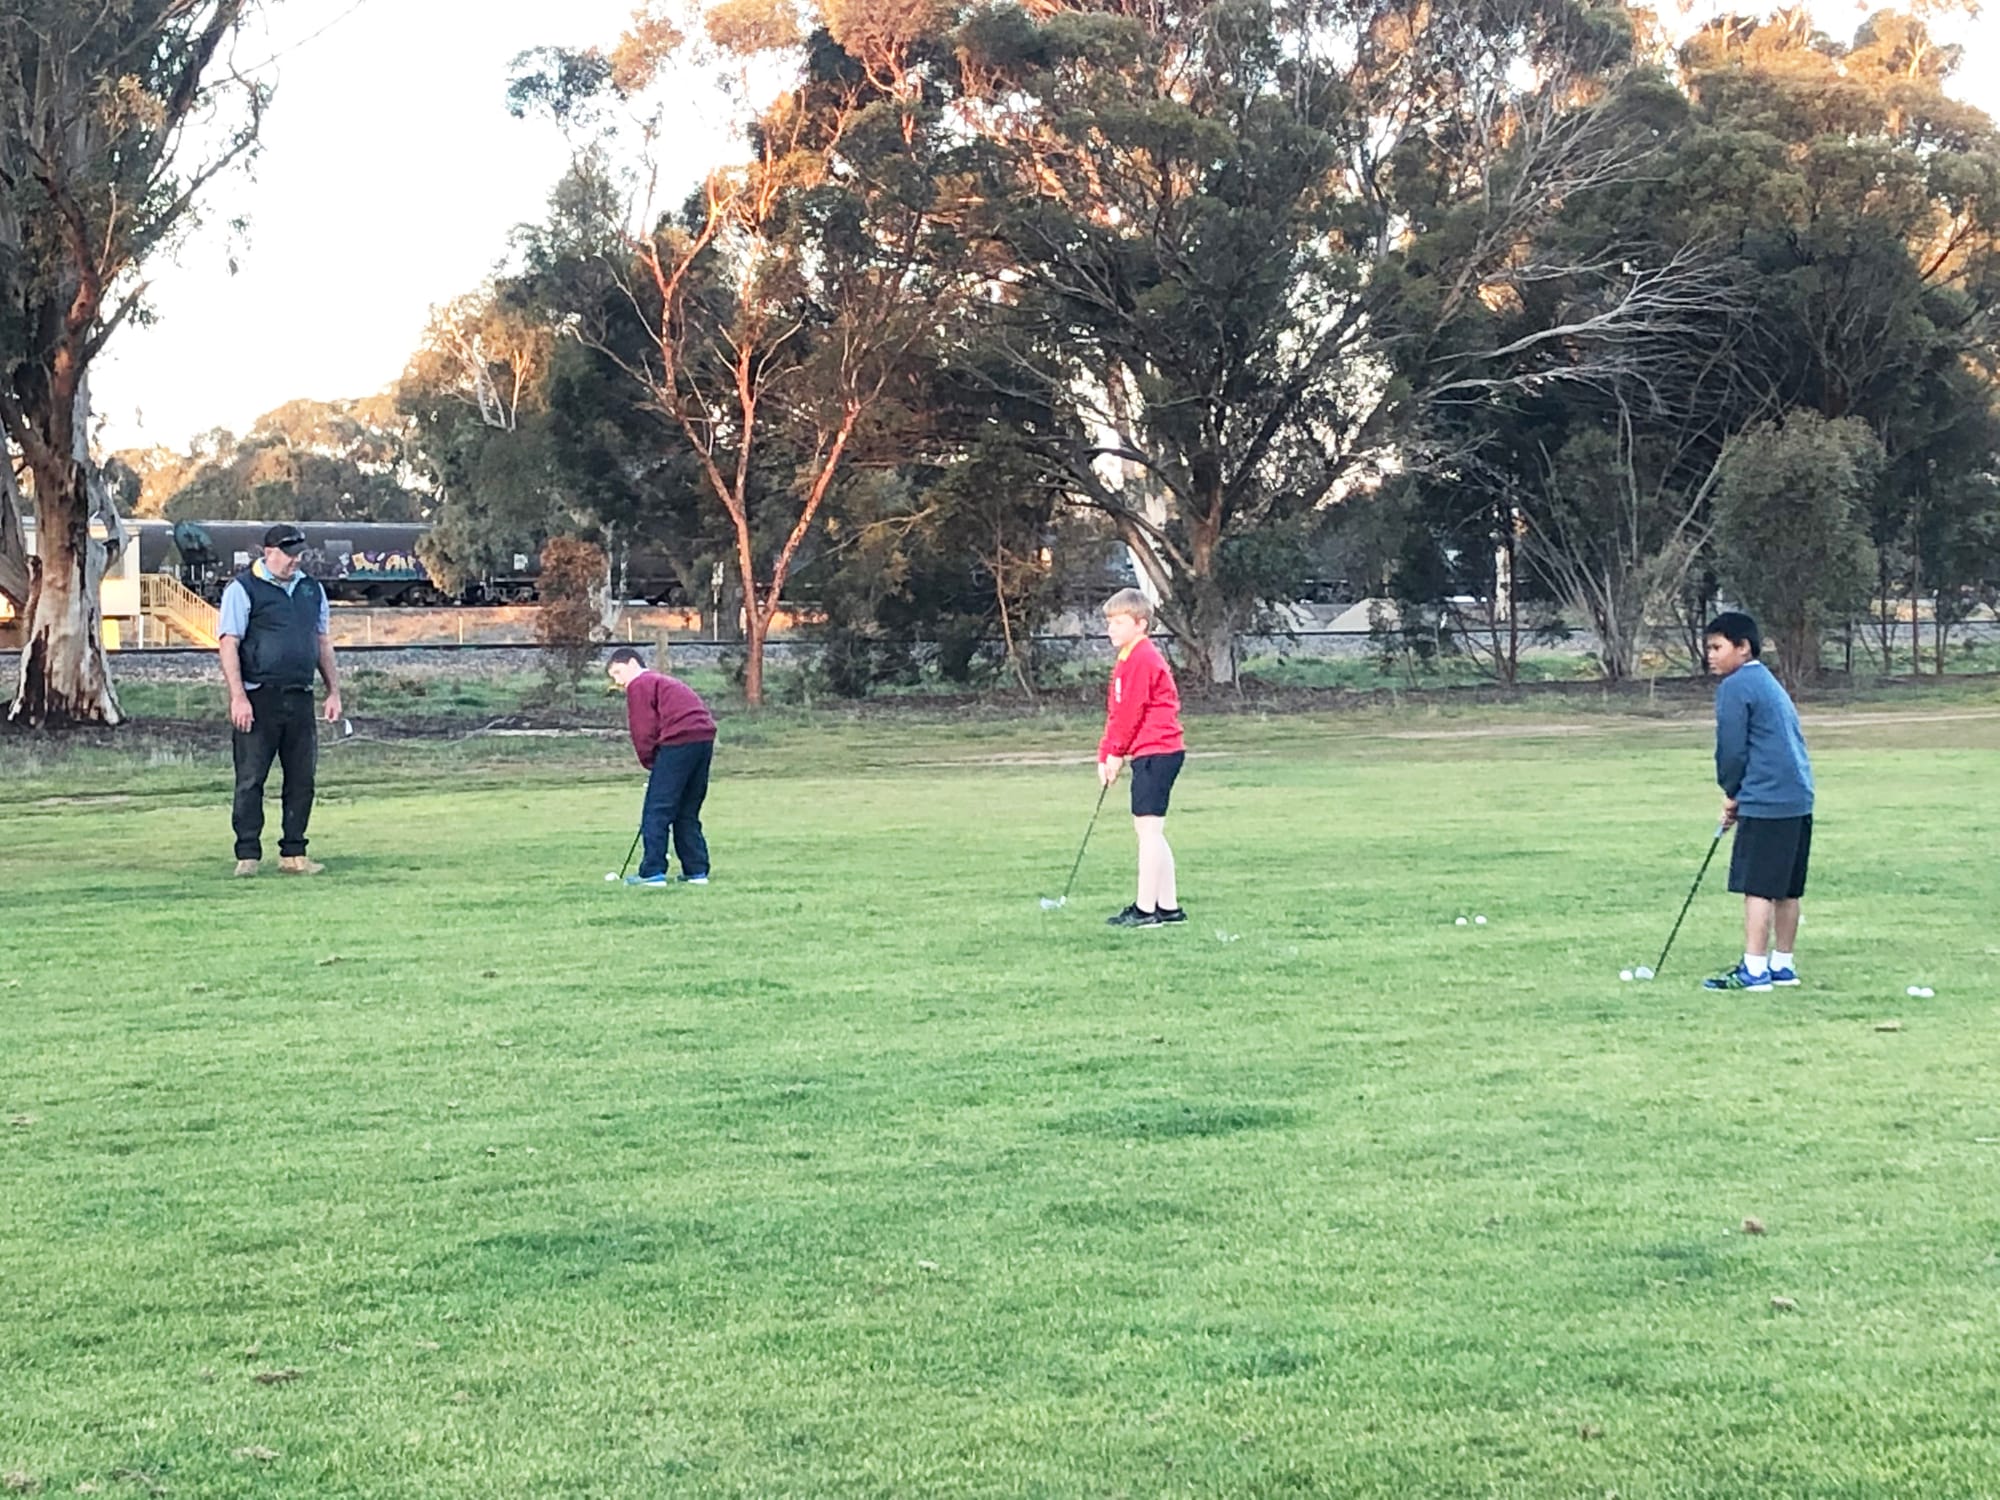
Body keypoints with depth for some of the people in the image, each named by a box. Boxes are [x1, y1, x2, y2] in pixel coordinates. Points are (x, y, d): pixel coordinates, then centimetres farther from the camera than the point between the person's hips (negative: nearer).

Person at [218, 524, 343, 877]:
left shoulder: (311, 589, 16)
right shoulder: (242, 589, -3)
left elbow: (323, 641, 22)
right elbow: (229, 644, -8)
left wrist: (334, 691, 16)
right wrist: (238, 697, -16)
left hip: (301, 698, 6)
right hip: (259, 699, -6)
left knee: (302, 779, 5)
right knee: (250, 779, -4)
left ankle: (293, 854, 12)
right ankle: (248, 856, 0)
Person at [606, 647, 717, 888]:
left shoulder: (639, 685, 4)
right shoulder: (665, 682, 31)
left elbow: (644, 731, -5)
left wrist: (650, 762, 7)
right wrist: (658, 765, 18)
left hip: (679, 742, -9)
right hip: (705, 738, 9)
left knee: (656, 811, -3)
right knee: (687, 813, 17)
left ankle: (653, 873, -7)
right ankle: (696, 871, 15)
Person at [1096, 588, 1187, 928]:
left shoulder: (1141, 659, -14)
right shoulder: (1131, 658, 20)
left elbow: (1130, 711, -16)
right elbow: (1116, 713, 20)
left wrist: (1115, 753, -8)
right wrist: (1106, 756, 14)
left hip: (1155, 752, -11)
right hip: (1151, 754, 11)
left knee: (1149, 828, -9)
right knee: (1149, 830, 13)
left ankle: (1145, 909, -9)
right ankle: (1168, 906, 17)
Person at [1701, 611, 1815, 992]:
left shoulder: (1735, 686, -7)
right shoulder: (1769, 683, 22)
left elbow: (1732, 747, -11)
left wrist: (1731, 792, 6)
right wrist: (1739, 793, 18)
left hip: (1765, 801, -9)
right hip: (1799, 799, 9)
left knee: (1758, 887, -8)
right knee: (1786, 889, 13)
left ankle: (1754, 969, -9)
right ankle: (1783, 964, 18)